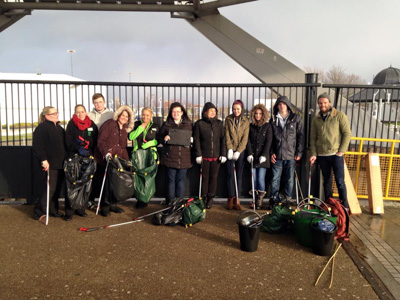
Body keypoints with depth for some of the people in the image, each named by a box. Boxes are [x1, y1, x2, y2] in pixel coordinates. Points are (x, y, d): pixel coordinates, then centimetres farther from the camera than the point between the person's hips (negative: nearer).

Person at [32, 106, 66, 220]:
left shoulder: (59, 128, 18)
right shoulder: (42, 128, -9)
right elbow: (37, 146, -16)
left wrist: (65, 160, 19)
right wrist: (43, 160, -20)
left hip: (60, 164, 8)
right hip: (49, 164, -8)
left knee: (57, 189, 11)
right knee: (49, 189, -8)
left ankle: (53, 210, 22)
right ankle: (39, 212, 4)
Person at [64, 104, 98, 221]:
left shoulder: (92, 125, 12)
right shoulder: (71, 124, 5)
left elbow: (95, 141, 11)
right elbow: (68, 141, -2)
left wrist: (90, 152, -6)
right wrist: (79, 149, -17)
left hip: (88, 158, 3)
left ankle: (80, 208, 14)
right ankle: (69, 211, 0)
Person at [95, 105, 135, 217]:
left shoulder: (125, 129, 17)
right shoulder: (109, 124, -4)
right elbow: (101, 141, -11)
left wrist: (127, 161, 7)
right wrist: (106, 153, -24)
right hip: (106, 159, -6)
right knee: (108, 181, -8)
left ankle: (112, 204, 18)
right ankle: (104, 206, 5)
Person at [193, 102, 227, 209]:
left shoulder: (219, 123, 9)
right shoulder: (199, 124, 1)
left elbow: (223, 139, 8)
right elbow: (196, 140, 0)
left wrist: (223, 154, 1)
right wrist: (198, 154, -6)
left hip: (216, 156, 2)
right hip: (204, 156, -2)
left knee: (214, 177, 6)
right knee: (205, 177, 4)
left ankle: (211, 198, 18)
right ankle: (204, 198, 16)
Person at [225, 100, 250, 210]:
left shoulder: (246, 121, 3)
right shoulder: (228, 119, 3)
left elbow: (245, 138, -2)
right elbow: (227, 135, 0)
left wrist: (238, 151, -10)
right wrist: (230, 149, -9)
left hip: (241, 151, 0)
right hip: (230, 151, 0)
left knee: (239, 175, 2)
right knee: (230, 175, -1)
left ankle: (237, 200, 6)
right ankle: (231, 198, 6)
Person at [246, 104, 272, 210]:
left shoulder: (267, 126, 4)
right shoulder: (251, 126, 11)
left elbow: (268, 142, -2)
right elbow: (248, 141, 6)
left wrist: (264, 155, -11)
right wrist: (249, 154, -6)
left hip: (262, 157, -2)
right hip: (253, 157, 2)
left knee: (261, 179, -7)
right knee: (254, 179, 1)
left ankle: (260, 201, 2)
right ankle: (255, 200, 7)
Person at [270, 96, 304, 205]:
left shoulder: (296, 118, 3)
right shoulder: (273, 119, 7)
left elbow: (300, 136, 2)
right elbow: (269, 138, 8)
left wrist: (299, 152, -3)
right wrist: (271, 153, 0)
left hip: (291, 155, -1)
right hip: (277, 155, 1)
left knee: (290, 179, 6)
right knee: (275, 179, 3)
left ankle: (288, 198, 19)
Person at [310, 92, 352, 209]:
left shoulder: (340, 116, -4)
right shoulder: (316, 119, 8)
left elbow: (347, 133, -6)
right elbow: (313, 138, 8)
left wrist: (341, 151, -11)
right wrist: (314, 154, 0)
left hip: (336, 154, -4)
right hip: (322, 155, 4)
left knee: (340, 181, -3)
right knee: (327, 181, 12)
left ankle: (345, 206, 8)